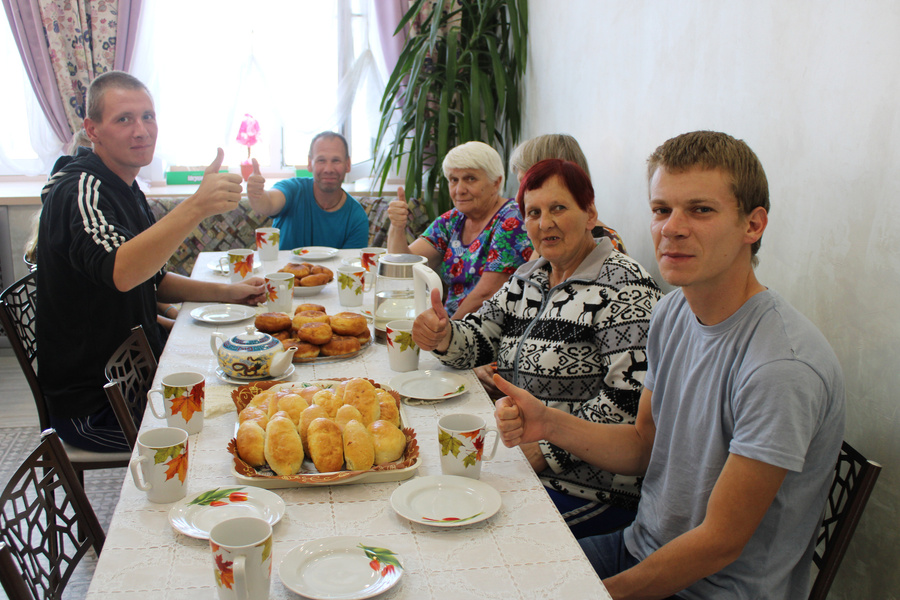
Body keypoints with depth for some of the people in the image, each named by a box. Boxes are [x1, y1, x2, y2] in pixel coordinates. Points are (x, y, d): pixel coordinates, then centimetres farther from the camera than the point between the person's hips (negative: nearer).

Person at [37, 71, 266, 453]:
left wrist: (227, 293, 5)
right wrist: (197, 207, -55)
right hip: (92, 410, -9)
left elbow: (152, 282, 18)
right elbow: (120, 273, -43)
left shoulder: (124, 189, 10)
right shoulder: (79, 191, -22)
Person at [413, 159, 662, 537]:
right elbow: (479, 338, 11)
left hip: (586, 487, -7)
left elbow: (632, 397, -21)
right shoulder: (528, 278, 13)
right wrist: (444, 337, -12)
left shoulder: (621, 286, -13)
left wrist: (549, 451, -20)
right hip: (518, 457, 7)